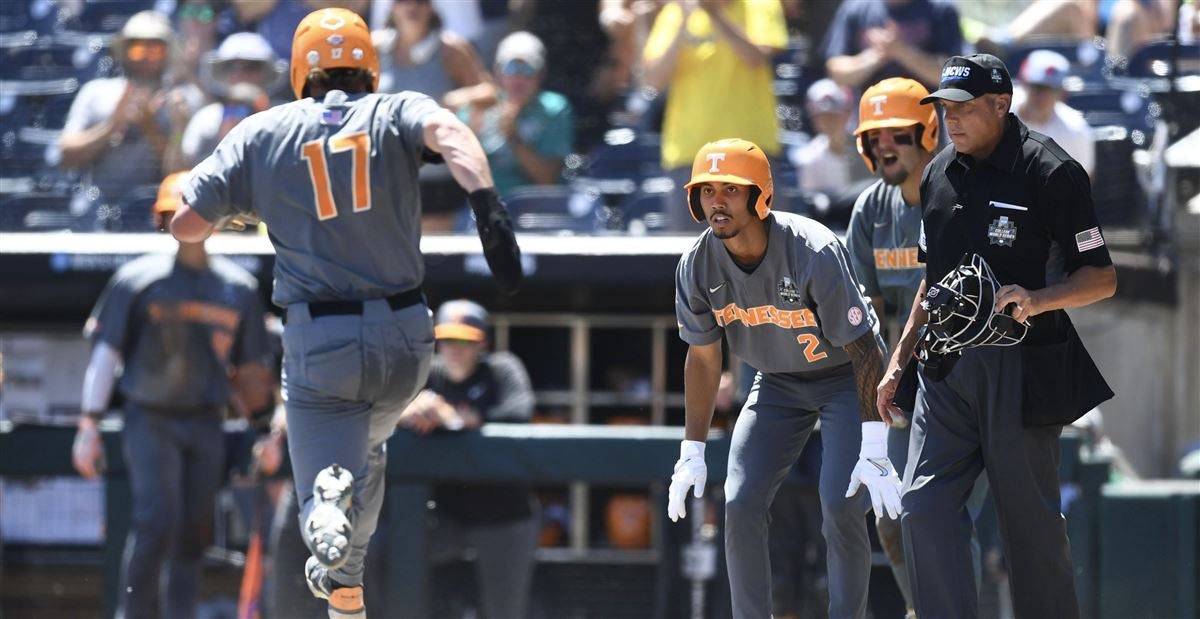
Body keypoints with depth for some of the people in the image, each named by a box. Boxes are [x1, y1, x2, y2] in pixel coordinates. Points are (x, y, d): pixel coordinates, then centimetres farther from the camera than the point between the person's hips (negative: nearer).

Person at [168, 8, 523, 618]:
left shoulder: (260, 133, 4)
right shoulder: (397, 112, 2)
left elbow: (184, 224, 1)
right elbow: (448, 132, -21)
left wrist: (234, 212, 24)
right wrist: (487, 205, -36)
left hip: (317, 344, -2)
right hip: (404, 337, 2)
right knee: (366, 447, 32)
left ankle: (330, 506, -36)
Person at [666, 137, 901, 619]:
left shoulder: (815, 252, -30)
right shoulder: (697, 267, -16)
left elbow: (863, 348, -26)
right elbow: (703, 358, -2)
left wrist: (873, 449, -31)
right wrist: (692, 452, -3)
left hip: (844, 376, -5)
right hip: (777, 384, 5)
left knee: (840, 503, -19)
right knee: (740, 503, -8)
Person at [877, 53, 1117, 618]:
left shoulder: (1051, 173, -9)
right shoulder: (939, 174, 12)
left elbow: (1102, 277, -10)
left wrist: (1038, 300, -27)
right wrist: (899, 361, 20)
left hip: (1021, 373, -6)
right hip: (946, 370, 6)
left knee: (1031, 520, 1)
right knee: (923, 508, -6)